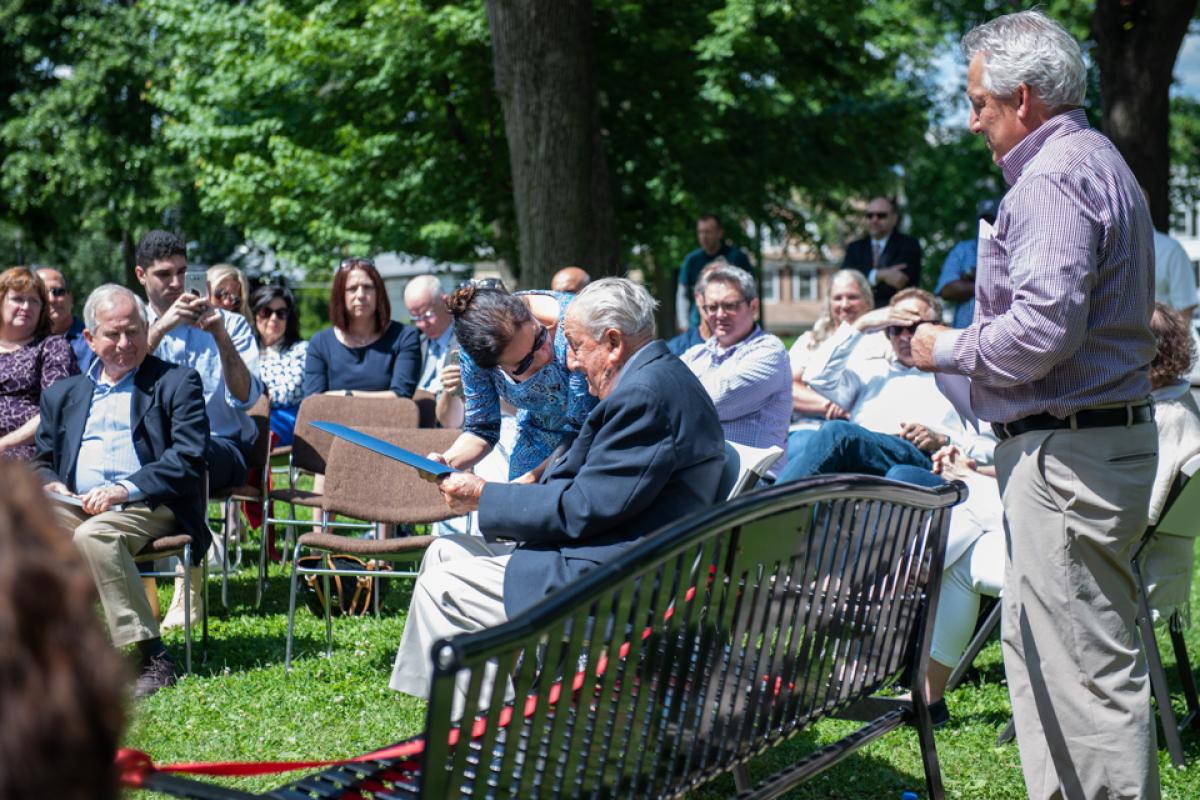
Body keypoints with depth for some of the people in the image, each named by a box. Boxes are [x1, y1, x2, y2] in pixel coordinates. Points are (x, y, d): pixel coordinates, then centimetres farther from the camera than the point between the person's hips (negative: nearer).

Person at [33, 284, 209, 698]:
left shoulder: (177, 383, 8)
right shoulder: (63, 394, 24)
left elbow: (189, 459, -4)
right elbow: (43, 461, 26)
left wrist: (125, 490, -16)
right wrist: (51, 485, 0)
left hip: (148, 508, -4)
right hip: (75, 506, 5)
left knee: (93, 534, -37)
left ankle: (153, 659, -33)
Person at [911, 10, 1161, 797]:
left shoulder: (1054, 178, -16)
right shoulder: (1099, 162, 19)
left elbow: (1044, 327, -25)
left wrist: (951, 349, -9)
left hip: (1068, 457, -11)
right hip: (1110, 431, 11)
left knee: (1090, 670, -7)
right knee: (1037, 651, 18)